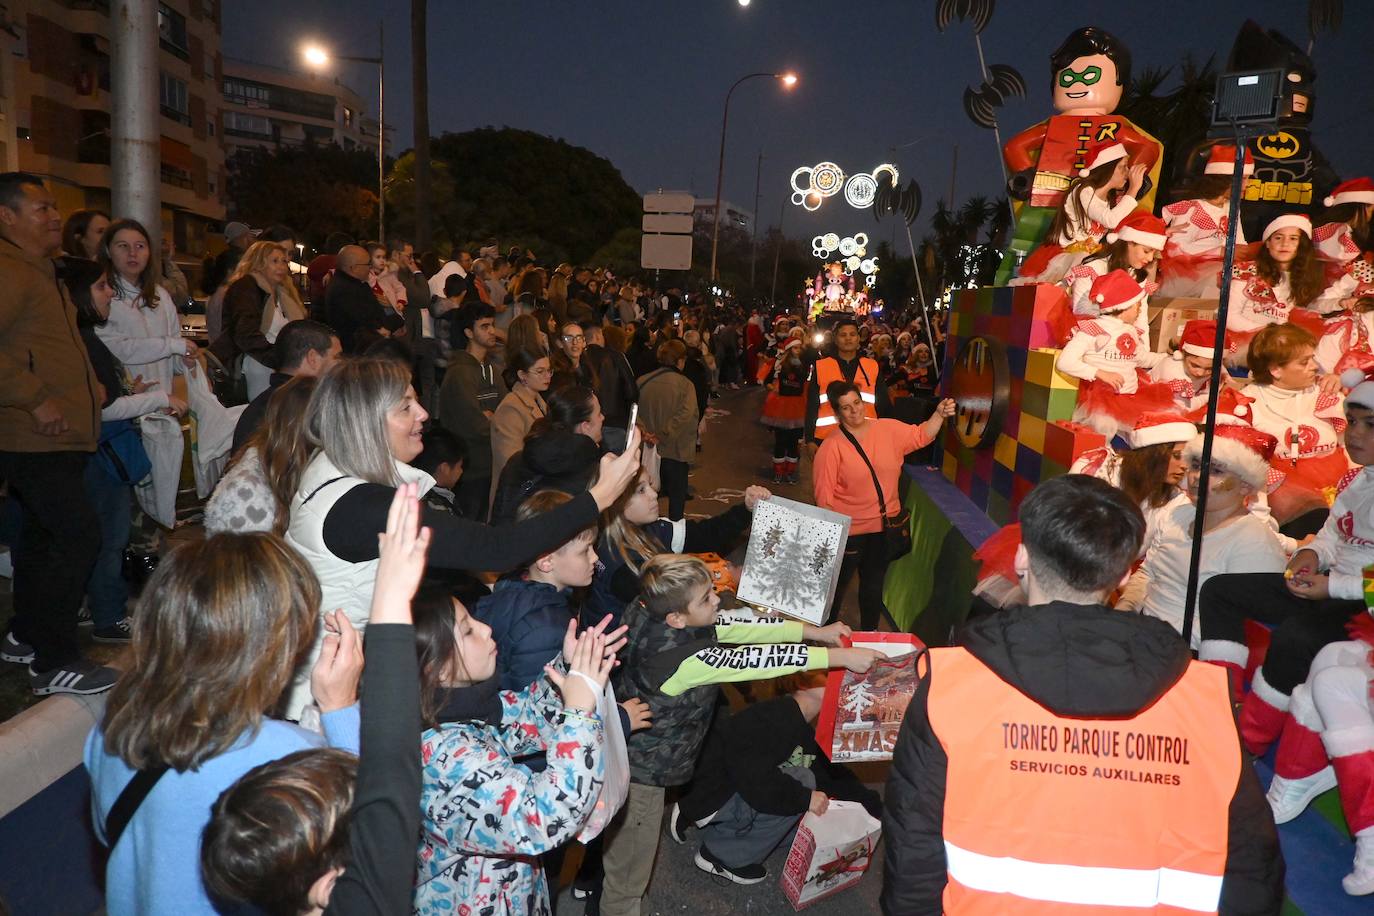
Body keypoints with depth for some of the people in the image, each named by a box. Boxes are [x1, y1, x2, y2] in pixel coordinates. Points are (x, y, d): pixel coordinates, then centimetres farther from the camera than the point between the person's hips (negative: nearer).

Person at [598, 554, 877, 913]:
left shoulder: (646, 613, -11)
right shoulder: (683, 658, -35)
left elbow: (733, 627, -7)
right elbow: (755, 659, -32)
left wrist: (813, 632, -7)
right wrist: (841, 657, -26)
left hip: (626, 755, 8)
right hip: (642, 774, -8)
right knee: (629, 873, 15)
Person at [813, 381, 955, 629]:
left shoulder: (889, 429, -1)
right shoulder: (832, 447, -14)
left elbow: (921, 435, 9)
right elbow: (823, 496, -14)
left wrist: (939, 414, -10)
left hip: (885, 527, 4)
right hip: (848, 531, -4)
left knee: (874, 587, 20)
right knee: (837, 586, 13)